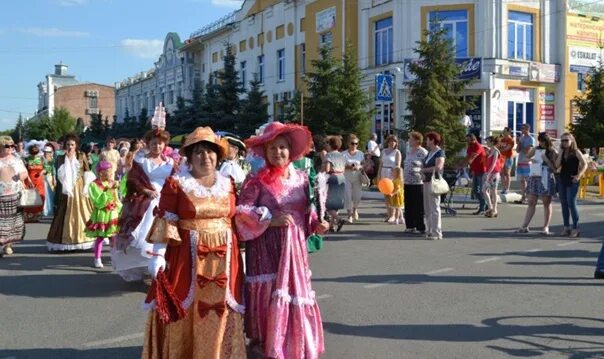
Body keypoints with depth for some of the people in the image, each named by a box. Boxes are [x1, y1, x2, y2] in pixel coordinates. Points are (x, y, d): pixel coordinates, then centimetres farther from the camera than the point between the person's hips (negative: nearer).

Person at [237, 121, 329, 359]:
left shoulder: (301, 178, 8)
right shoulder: (257, 181, -7)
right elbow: (242, 213, -11)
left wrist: (316, 224, -2)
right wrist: (270, 220, -18)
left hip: (295, 245, 5)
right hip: (267, 246, -5)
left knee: (297, 289, 11)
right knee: (267, 292, -1)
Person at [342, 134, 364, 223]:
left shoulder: (360, 153, 5)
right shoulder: (344, 154, -3)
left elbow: (364, 164, 7)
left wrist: (359, 167, -14)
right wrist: (348, 167, -21)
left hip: (357, 178, 2)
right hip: (347, 178, -2)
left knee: (357, 195, 1)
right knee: (348, 196, -6)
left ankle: (355, 209, 32)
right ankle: (350, 214, 5)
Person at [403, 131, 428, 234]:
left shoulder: (423, 153, -11)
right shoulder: (409, 151, 15)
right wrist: (404, 181, 20)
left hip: (418, 184, -8)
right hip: (408, 183, 8)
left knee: (419, 207, -2)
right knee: (409, 206, 11)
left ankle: (420, 228, 6)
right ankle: (410, 226, 20)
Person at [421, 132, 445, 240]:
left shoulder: (440, 152, -8)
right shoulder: (429, 152, 18)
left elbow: (438, 167, -21)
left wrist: (424, 170, -11)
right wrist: (423, 171, 5)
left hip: (434, 181, -9)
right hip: (427, 181, 9)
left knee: (434, 208, -7)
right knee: (427, 208, 10)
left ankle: (437, 233, -3)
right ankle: (429, 231, 17)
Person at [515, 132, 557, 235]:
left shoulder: (552, 152, -3)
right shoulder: (536, 149, 10)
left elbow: (555, 168, -8)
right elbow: (526, 157, 20)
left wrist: (546, 159, -18)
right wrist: (531, 159, 0)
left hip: (546, 179, -5)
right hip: (534, 177, 5)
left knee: (546, 203, 3)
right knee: (531, 202, 5)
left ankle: (546, 227, 8)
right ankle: (525, 226, 6)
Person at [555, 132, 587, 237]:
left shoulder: (576, 151, -4)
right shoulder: (561, 152, 9)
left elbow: (585, 164, -8)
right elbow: (557, 165, -3)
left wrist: (579, 175, -17)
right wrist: (561, 152, -6)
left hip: (572, 181, -5)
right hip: (562, 180, 5)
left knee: (571, 204, -9)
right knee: (564, 204, 7)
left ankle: (575, 228, -1)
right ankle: (566, 227, 15)